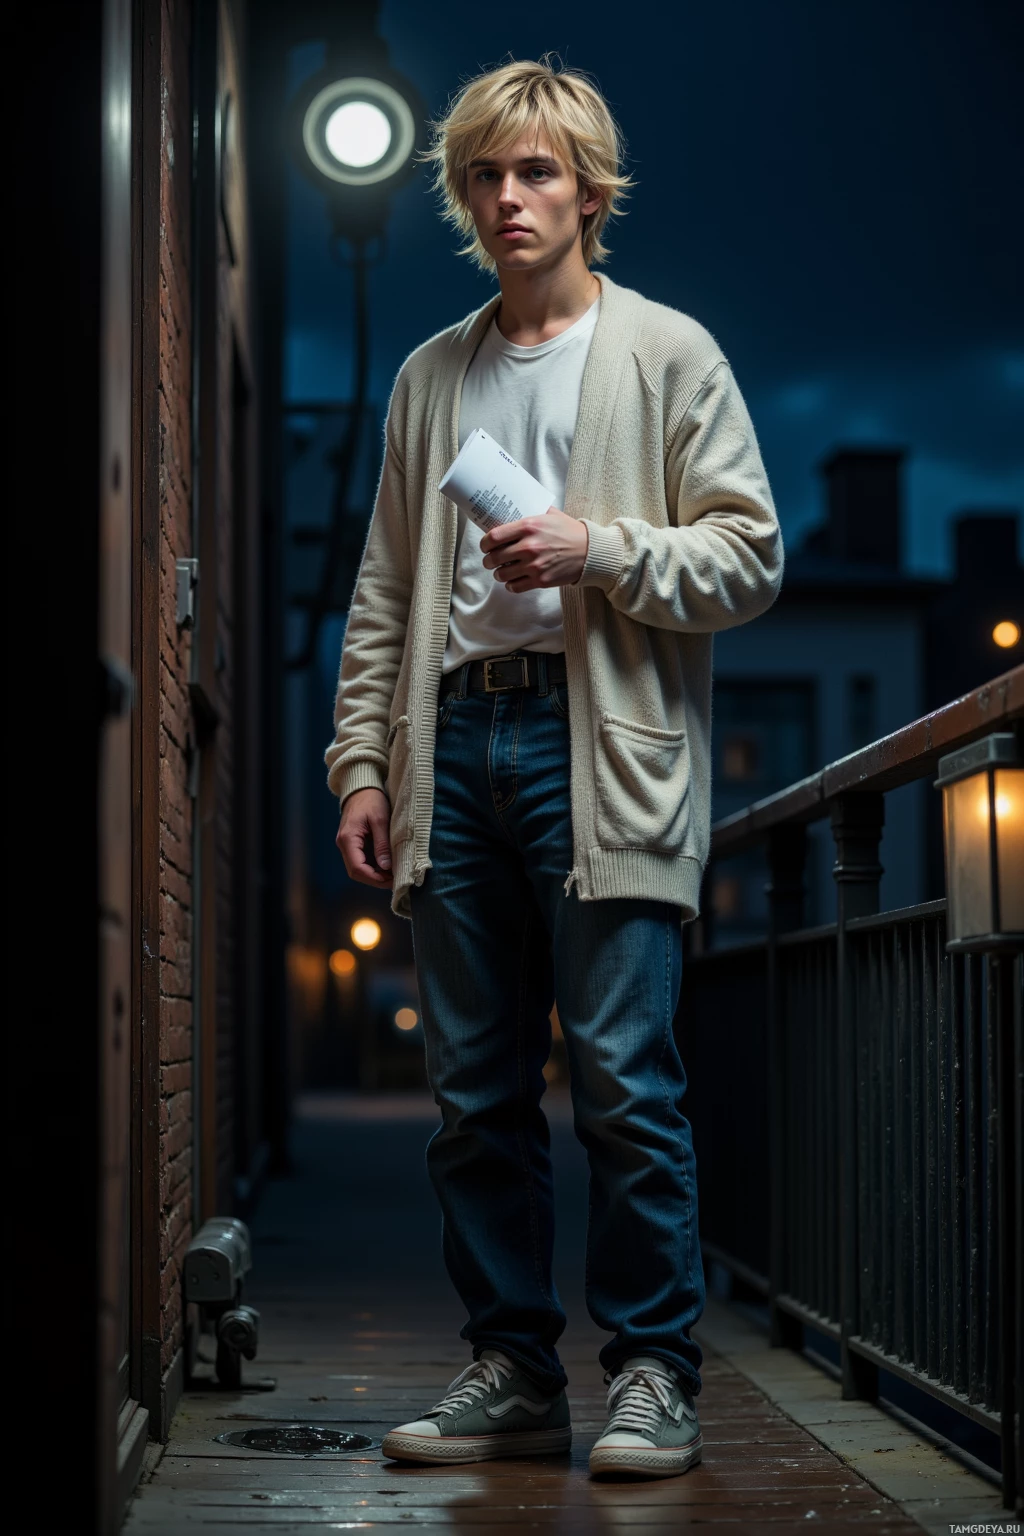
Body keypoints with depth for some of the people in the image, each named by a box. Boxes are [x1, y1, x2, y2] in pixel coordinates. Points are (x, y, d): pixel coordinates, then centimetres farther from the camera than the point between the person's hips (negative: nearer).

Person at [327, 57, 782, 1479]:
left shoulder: (669, 353, 7)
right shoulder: (431, 377, 20)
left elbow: (749, 556, 2)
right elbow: (385, 589, 19)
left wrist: (601, 549, -12)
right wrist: (363, 759, 10)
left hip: (604, 746, -4)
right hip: (456, 739, 5)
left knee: (626, 1080, -7)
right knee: (477, 1087, 4)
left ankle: (653, 1372, 2)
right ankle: (514, 1369, 12)